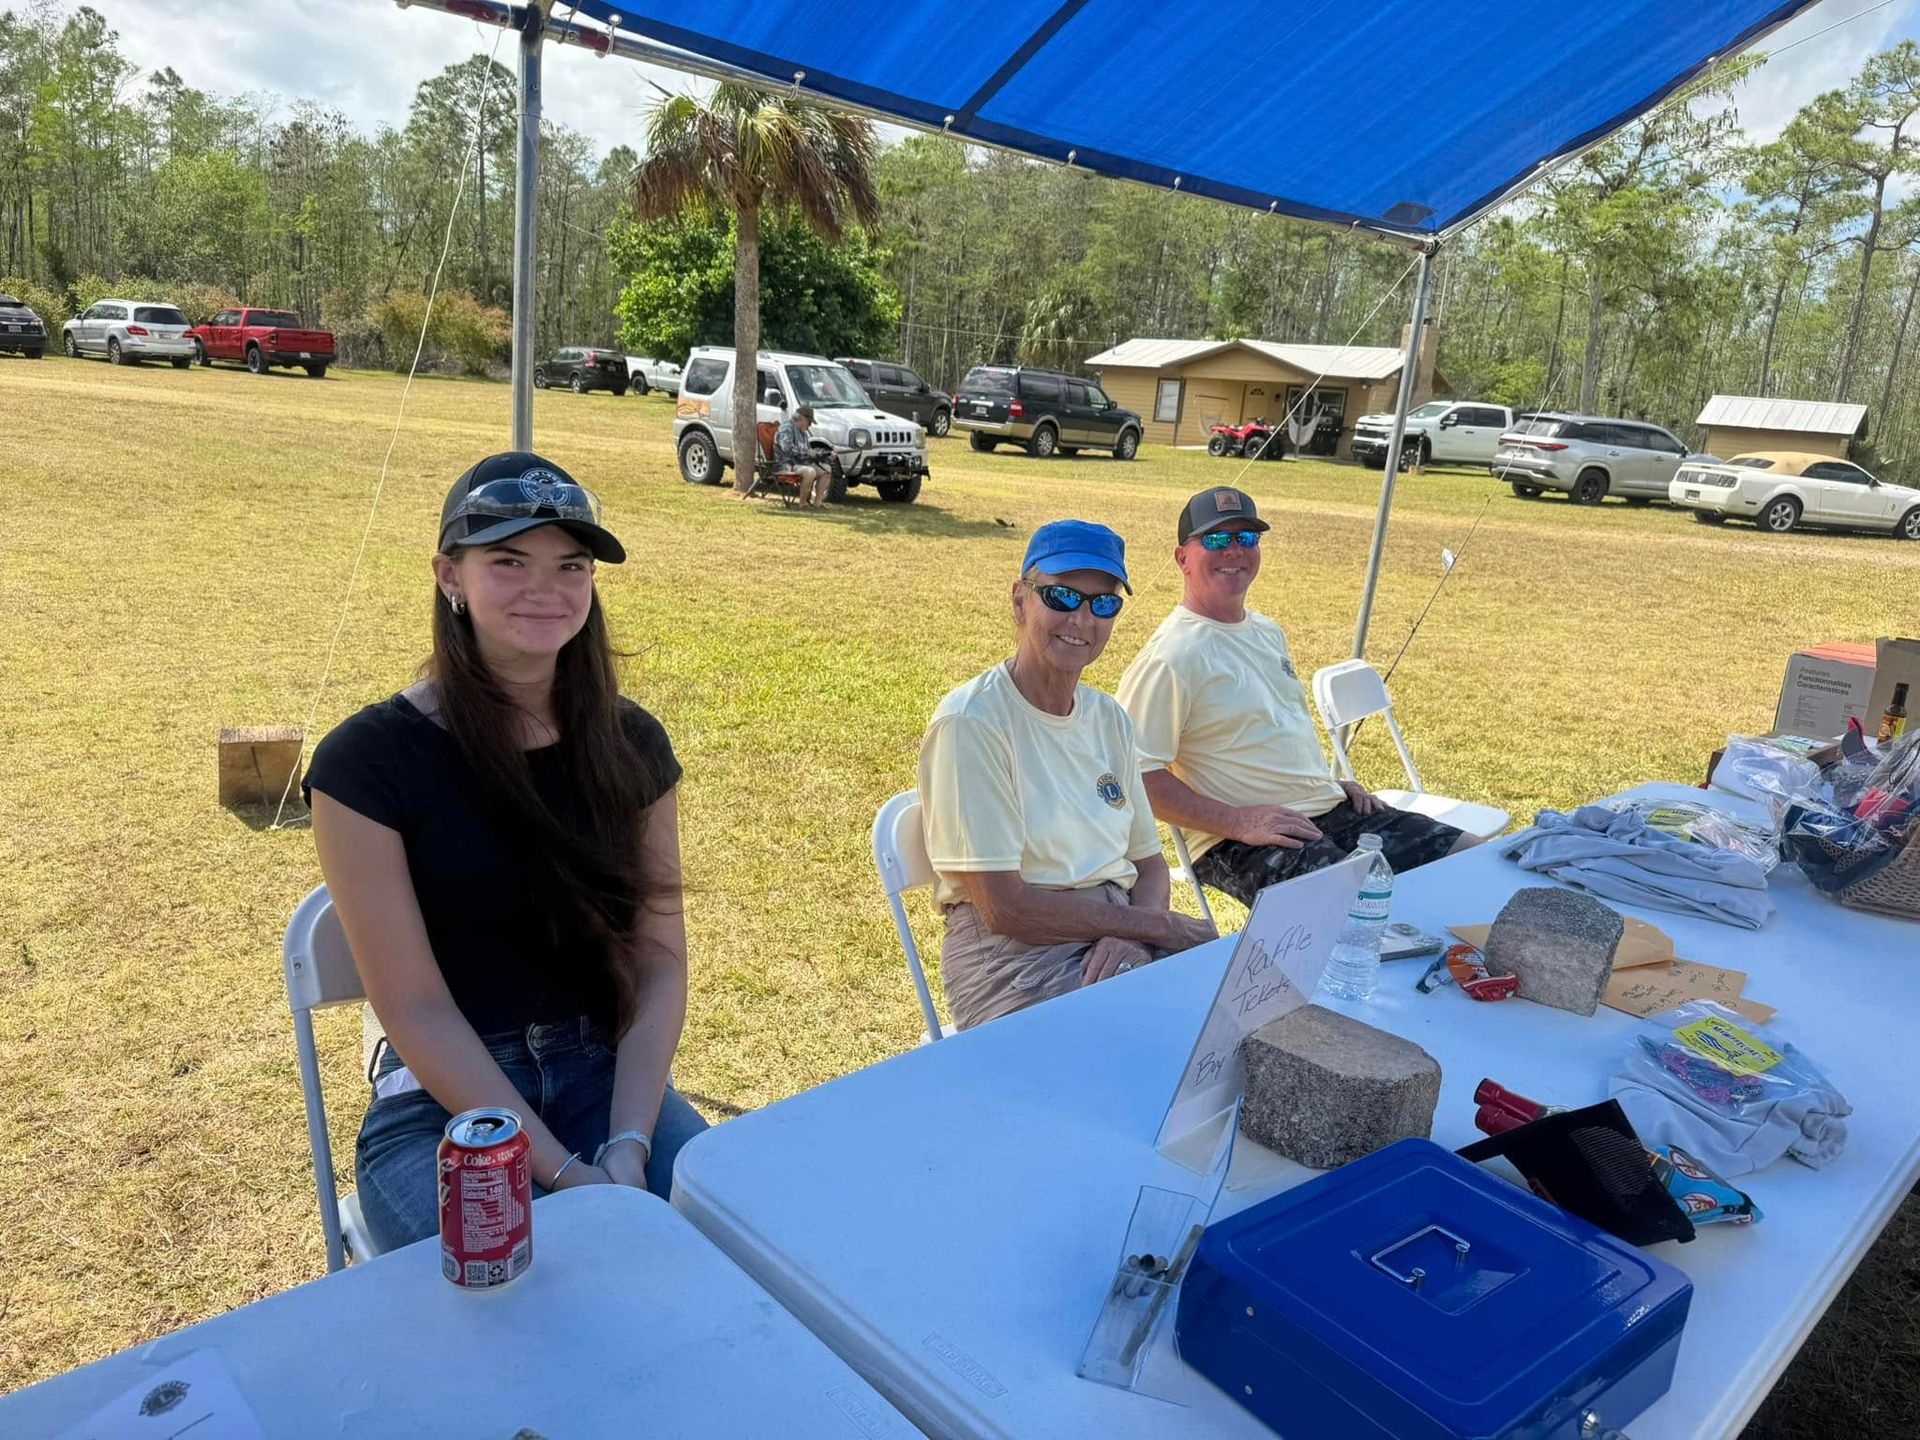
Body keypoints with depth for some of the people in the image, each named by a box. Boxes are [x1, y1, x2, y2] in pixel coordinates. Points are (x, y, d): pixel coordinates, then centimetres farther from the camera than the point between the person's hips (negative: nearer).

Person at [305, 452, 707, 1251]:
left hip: (608, 1078, 4)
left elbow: (659, 957, -1)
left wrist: (629, 1146, -14)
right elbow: (416, 1009, -11)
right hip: (443, 1106, -3)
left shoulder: (629, 744, 1)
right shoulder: (368, 761, -10)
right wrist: (563, 1172, -17)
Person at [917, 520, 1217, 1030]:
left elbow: (1150, 863, 13)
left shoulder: (1109, 719, 12)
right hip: (1012, 949, -7)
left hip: (1118, 936, 7)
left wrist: (1130, 938, -10)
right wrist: (1154, 923, -12)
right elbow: (1003, 907, -16)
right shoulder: (970, 723, -12)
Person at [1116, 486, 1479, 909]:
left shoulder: (1268, 633, 16)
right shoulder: (1170, 658, -15)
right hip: (1242, 843, -9)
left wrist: (1333, 783, 15)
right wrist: (1238, 822, -24)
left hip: (1333, 811, 9)